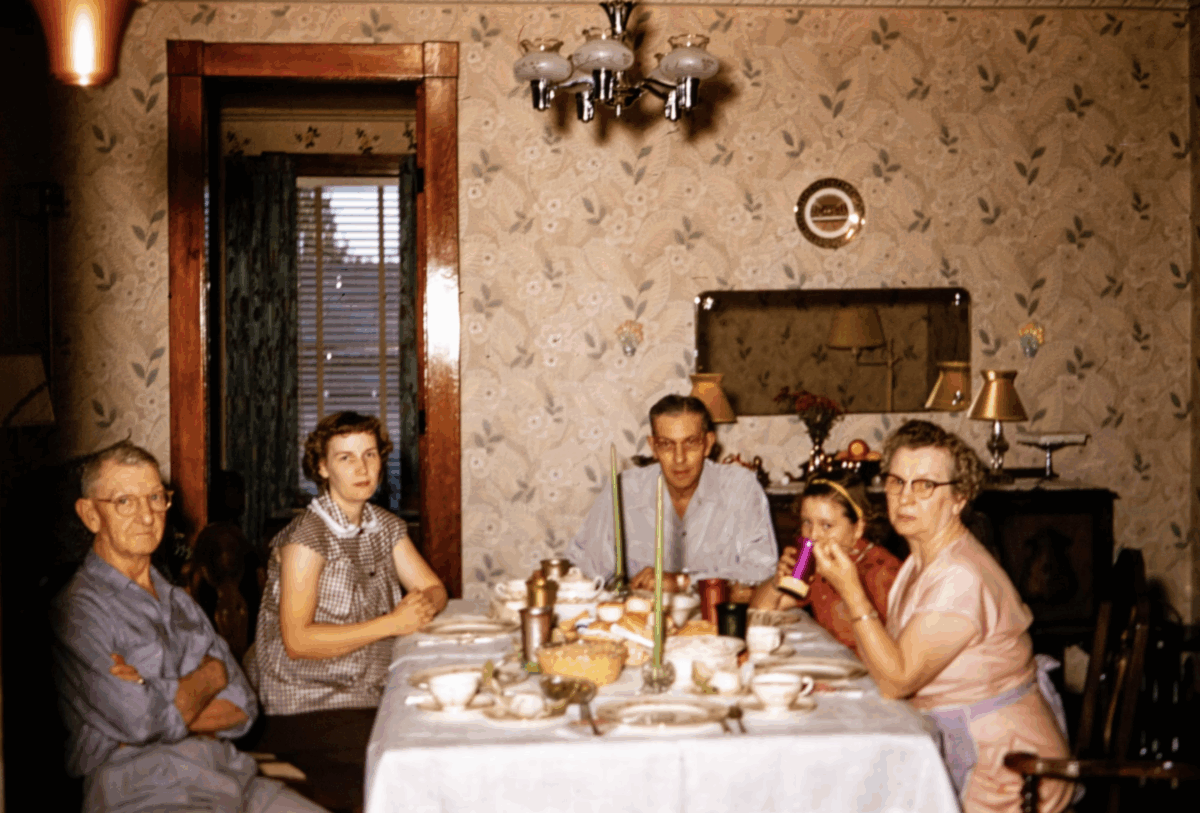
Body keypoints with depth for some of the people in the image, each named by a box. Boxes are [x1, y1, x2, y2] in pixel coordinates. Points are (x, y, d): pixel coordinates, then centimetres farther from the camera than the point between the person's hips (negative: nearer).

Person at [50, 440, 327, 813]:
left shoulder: (178, 600, 17)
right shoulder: (77, 610, -6)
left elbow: (242, 709, 11)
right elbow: (149, 723, -15)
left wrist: (169, 710, -9)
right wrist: (212, 673, 4)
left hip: (232, 775, 7)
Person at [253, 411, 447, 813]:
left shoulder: (387, 527, 10)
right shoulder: (306, 537, -13)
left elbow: (433, 588, 14)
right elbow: (297, 641, -20)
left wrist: (424, 606, -11)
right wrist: (392, 624, -20)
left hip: (373, 696, 7)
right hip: (307, 710, -7)